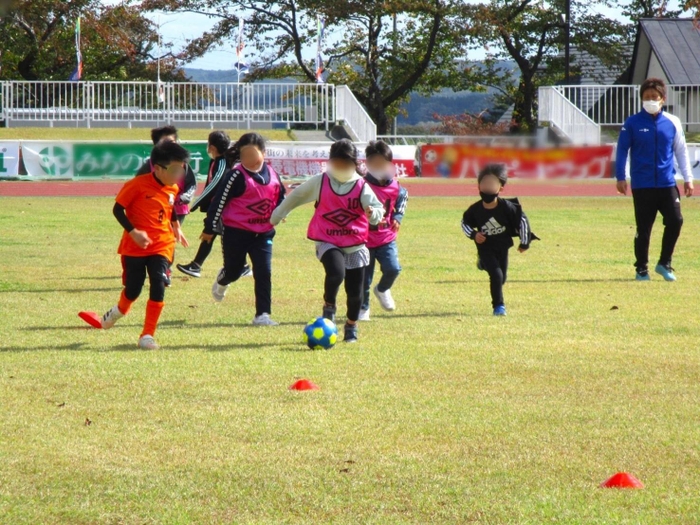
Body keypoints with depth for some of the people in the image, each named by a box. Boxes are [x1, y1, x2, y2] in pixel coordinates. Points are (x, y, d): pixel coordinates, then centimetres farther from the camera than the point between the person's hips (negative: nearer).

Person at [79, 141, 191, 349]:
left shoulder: (173, 190, 3)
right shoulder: (138, 185, -15)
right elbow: (118, 209, -11)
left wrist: (176, 227, 13)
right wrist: (133, 231, -20)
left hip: (161, 245, 4)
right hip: (135, 246, -4)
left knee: (158, 286, -12)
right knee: (133, 289, 4)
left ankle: (148, 335, -3)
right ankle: (119, 311, 40)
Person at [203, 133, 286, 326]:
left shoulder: (272, 175, 5)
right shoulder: (237, 175, -12)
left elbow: (280, 196, 21)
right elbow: (219, 201, -10)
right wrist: (209, 228, -9)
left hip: (263, 232, 4)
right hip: (236, 232, -4)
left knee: (264, 273, -5)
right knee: (234, 271, 9)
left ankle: (262, 314, -2)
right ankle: (221, 282, 47)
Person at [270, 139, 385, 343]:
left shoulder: (361, 187, -3)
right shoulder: (319, 182, -1)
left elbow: (377, 207, -14)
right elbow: (296, 196, 14)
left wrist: (373, 213, -39)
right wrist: (277, 215, 22)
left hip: (355, 245, 1)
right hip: (327, 242, -1)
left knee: (355, 290, 5)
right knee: (336, 272, -30)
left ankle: (352, 326, 31)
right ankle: (329, 307, -2)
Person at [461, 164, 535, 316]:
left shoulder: (507, 207, -20)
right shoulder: (475, 209, -16)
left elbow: (522, 220, -7)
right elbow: (465, 222, 2)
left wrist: (524, 242, -3)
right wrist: (473, 234, -17)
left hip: (502, 246, 2)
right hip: (485, 247, -2)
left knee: (502, 278, 16)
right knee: (496, 274, -20)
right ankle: (498, 305, -7)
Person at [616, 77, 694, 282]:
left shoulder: (672, 122, 5)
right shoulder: (633, 123, 0)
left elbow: (681, 151, 11)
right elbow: (622, 150, 4)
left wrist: (688, 178, 10)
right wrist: (620, 177, 0)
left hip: (667, 184, 2)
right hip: (642, 186, -2)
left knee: (675, 221, -7)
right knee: (643, 228, 2)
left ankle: (664, 264, 10)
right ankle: (642, 269, 16)